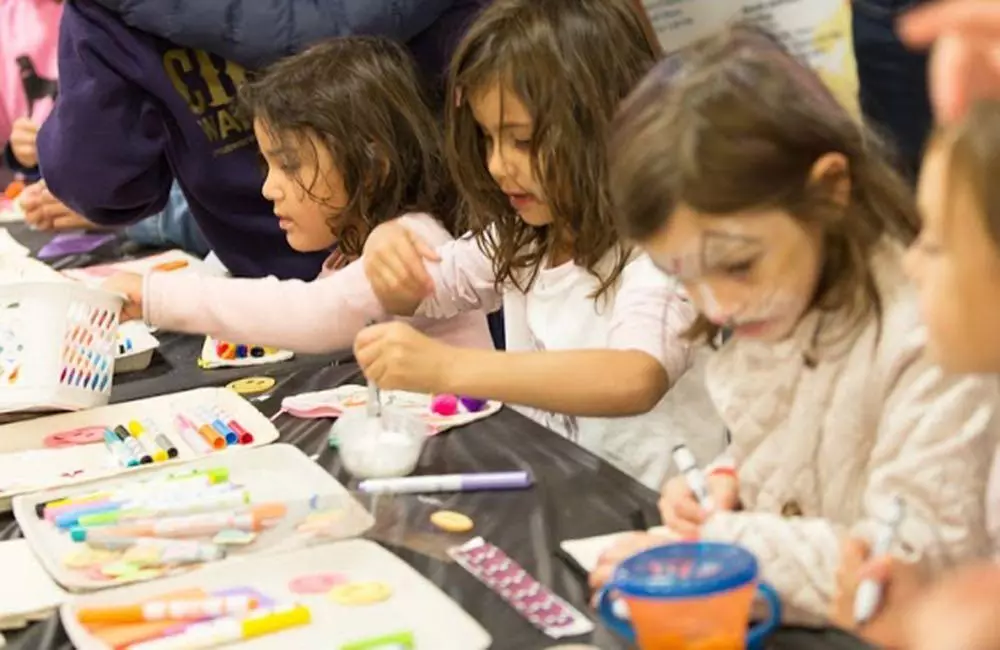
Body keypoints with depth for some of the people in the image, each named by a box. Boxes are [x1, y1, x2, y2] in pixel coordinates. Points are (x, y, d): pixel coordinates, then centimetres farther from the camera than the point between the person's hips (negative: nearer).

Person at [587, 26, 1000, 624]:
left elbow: (918, 562, -21)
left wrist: (711, 549, -22)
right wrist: (725, 482, 0)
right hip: (765, 628, 7)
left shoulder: (931, 338, -20)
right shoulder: (766, 312, 6)